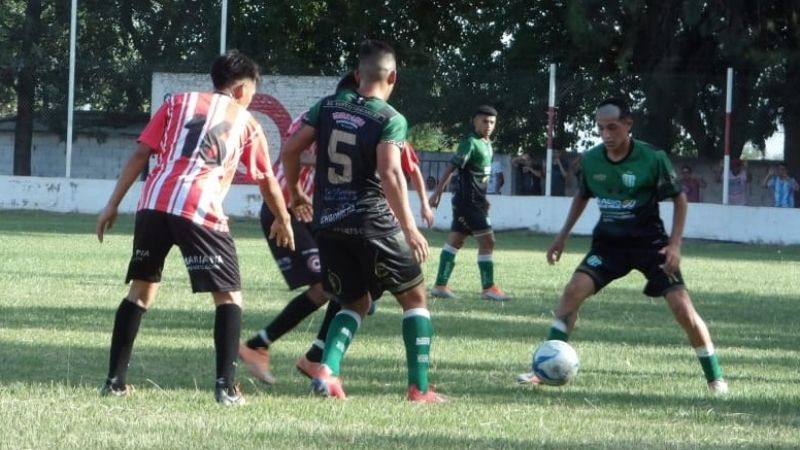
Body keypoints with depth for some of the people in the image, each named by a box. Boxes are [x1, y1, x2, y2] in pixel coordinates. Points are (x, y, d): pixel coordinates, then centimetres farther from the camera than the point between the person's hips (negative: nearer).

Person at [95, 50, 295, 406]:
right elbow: (267, 181, 26)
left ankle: (115, 380, 17)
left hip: (154, 204, 3)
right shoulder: (245, 123, 17)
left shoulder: (178, 103, 20)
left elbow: (140, 154, 12)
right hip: (200, 211, -3)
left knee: (141, 288, 18)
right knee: (229, 295, 9)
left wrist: (113, 205, 14)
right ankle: (226, 387, -3)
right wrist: (283, 222, 43)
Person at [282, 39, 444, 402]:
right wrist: (409, 228, -16)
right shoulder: (391, 120, -7)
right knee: (414, 297, 10)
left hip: (327, 222, 5)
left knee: (355, 303, 19)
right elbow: (390, 174, -19)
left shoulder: (328, 107, 7)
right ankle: (419, 387, 3)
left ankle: (327, 370, -6)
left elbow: (291, 150, 7)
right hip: (372, 222, -5)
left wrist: (295, 192, 23)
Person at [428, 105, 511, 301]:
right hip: (468, 201, -9)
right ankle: (488, 288, -4)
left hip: (477, 200, 9)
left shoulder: (487, 144, 14)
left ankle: (440, 285, 13)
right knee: (487, 240, -8)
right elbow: (452, 167, -18)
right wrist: (437, 192, -22)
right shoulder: (470, 142, -14)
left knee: (455, 241, 10)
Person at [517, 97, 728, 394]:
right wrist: (563, 236, 12)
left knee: (682, 307, -11)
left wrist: (674, 244, -14)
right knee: (573, 291, -15)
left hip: (650, 243, -3)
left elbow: (679, 199, -5)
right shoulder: (591, 160, -6)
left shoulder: (653, 159, -17)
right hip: (609, 242, 3)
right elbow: (582, 196, 15)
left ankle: (715, 378, 4)